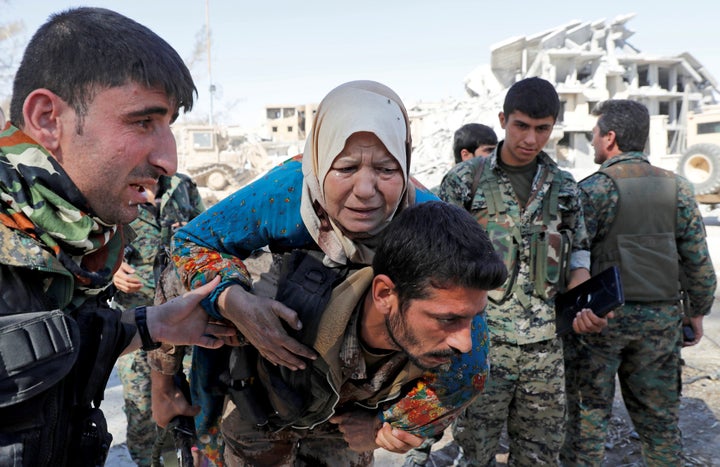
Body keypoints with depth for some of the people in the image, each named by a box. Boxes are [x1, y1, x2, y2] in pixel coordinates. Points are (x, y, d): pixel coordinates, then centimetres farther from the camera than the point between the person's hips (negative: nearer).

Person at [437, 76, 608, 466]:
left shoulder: (564, 186, 9)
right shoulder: (465, 180, -2)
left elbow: (578, 255, 12)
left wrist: (586, 306, -8)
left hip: (545, 347, 4)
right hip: (480, 345, -3)